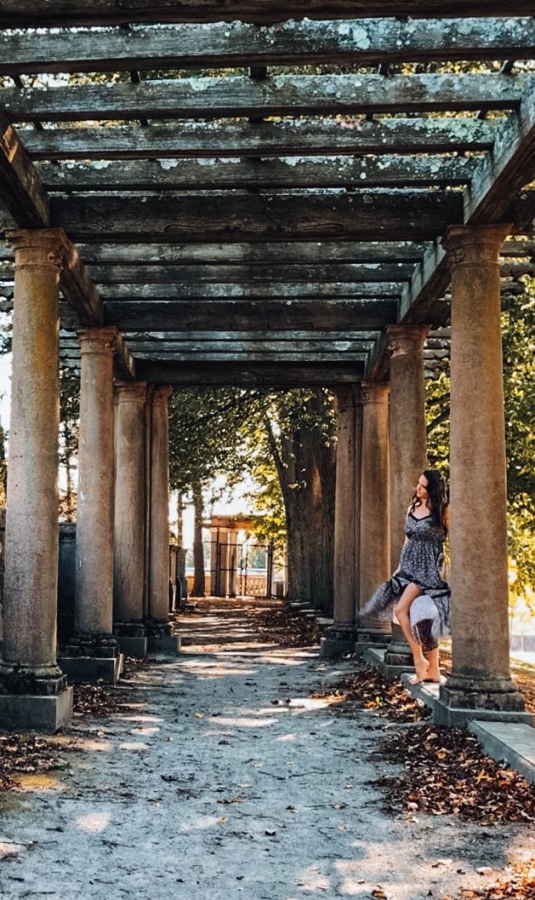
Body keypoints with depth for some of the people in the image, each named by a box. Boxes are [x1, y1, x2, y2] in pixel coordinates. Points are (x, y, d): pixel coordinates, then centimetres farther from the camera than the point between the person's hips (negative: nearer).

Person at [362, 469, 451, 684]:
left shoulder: (443, 511, -6)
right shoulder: (412, 509, 12)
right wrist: (399, 567, 17)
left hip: (428, 567, -6)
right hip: (409, 566, 6)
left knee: (401, 609, -18)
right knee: (423, 618, 5)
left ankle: (419, 660, -6)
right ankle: (432, 670, 10)